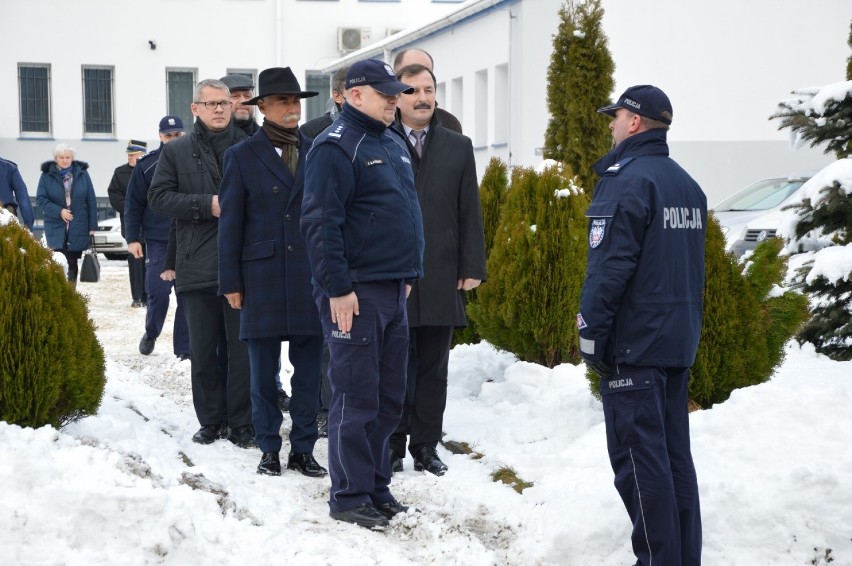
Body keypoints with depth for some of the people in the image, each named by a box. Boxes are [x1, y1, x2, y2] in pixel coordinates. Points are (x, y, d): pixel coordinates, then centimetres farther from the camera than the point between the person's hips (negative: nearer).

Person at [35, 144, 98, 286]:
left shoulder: (82, 174, 2)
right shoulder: (47, 175, 0)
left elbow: (91, 201, 3)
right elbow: (40, 199, -2)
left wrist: (92, 226, 0)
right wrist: (59, 211, -16)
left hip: (78, 229, 1)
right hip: (56, 229, -1)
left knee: (73, 265, 7)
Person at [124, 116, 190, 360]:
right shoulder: (147, 165, 2)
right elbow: (133, 204, 3)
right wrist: (133, 238, -2)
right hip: (158, 241, -1)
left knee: (187, 296, 1)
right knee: (158, 293, -5)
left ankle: (184, 348, 9)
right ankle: (151, 333, 22)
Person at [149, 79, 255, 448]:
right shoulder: (176, 152, 8)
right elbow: (158, 197, -1)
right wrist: (207, 205, -11)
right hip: (197, 266, 1)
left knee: (243, 348, 2)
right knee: (203, 349, 8)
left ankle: (241, 423, 10)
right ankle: (210, 421, 19)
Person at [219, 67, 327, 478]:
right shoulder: (242, 157, 3)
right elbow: (230, 223, 2)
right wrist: (231, 282, -2)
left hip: (311, 276, 2)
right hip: (262, 277, -2)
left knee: (309, 370, 5)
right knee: (263, 371, 4)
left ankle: (303, 448, 14)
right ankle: (269, 448, 15)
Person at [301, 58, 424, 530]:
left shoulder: (393, 145, 17)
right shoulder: (336, 147, -11)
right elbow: (320, 223, -17)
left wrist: (409, 274, 22)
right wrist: (338, 288, -20)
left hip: (393, 289, 9)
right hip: (356, 293, -9)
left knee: (388, 397, 12)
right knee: (356, 397, -4)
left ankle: (375, 485, 22)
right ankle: (348, 496, 5)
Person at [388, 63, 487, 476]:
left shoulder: (458, 147, 12)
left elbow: (470, 212, 10)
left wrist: (472, 268, 3)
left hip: (441, 278, 3)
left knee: (432, 368, 8)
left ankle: (425, 447, 16)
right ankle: (392, 447, 12)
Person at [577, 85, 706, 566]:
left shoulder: (627, 180, -13)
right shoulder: (688, 184, 13)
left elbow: (609, 265, -18)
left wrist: (590, 333, -13)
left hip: (633, 343, -8)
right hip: (680, 341, 8)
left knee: (639, 456, -4)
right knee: (676, 454, 12)